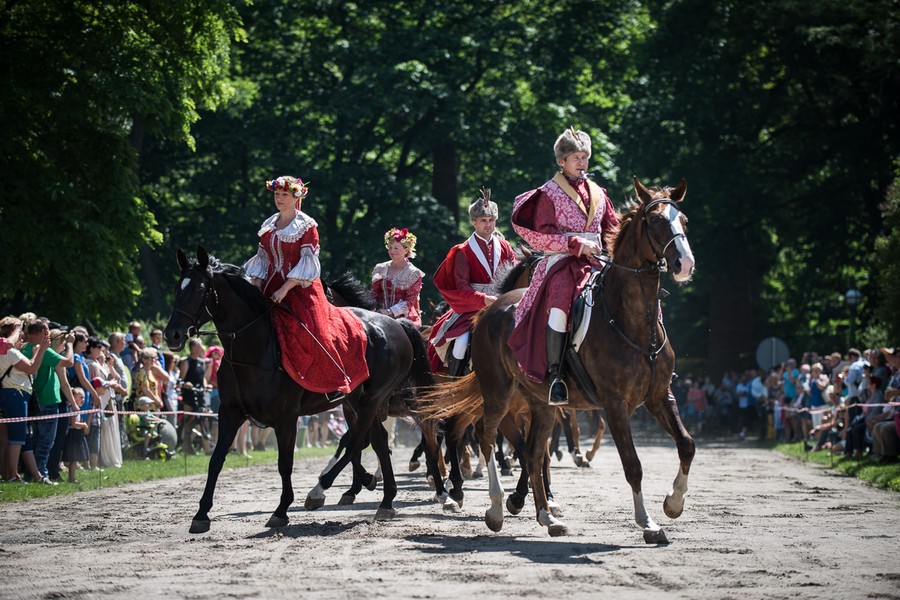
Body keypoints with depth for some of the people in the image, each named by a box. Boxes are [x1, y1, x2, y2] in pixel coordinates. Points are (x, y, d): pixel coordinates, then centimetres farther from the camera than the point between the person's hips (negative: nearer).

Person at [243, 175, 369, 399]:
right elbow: (262, 260, 16)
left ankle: (336, 383, -10)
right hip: (272, 288, 6)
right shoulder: (268, 226, 14)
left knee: (314, 332, -18)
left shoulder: (306, 226, -5)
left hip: (301, 288, -6)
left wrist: (285, 289, -18)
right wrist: (256, 288, 1)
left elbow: (307, 261, -11)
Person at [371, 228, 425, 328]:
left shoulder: (413, 273, 0)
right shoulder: (381, 269, 14)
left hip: (404, 317, -4)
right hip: (382, 315, 4)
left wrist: (390, 311, -15)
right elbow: (375, 294, 16)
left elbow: (410, 301, -4)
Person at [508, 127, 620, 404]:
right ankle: (555, 376, -35)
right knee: (561, 302, -36)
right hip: (562, 260, -6)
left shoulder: (597, 193, 19)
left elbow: (612, 230, 25)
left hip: (596, 261, 6)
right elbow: (541, 236, -5)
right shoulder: (549, 193, 3)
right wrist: (576, 244, -15)